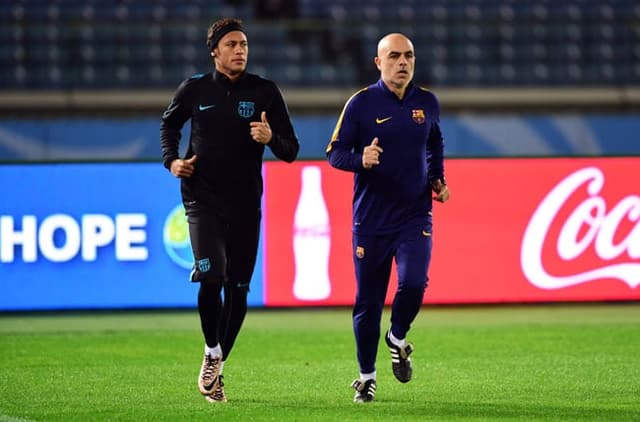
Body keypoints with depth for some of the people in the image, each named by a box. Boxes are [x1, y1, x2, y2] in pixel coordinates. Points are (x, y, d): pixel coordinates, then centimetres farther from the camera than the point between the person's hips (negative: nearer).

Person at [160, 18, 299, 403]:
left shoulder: (265, 92, 0)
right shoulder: (195, 89, 1)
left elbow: (291, 151, 2)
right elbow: (170, 123, 22)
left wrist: (271, 138, -20)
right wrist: (172, 160, 5)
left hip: (245, 204, 1)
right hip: (203, 200, -1)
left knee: (238, 288, 4)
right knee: (211, 277, -20)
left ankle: (217, 365, 20)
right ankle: (212, 354, 1)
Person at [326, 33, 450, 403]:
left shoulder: (428, 103, 6)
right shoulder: (362, 103, -4)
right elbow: (335, 153, -4)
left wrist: (438, 180, 9)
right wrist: (361, 160, -24)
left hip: (415, 215, 1)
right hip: (371, 217, -1)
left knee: (413, 282, -21)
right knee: (368, 300, 3)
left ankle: (398, 338, 11)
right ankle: (367, 376, 20)